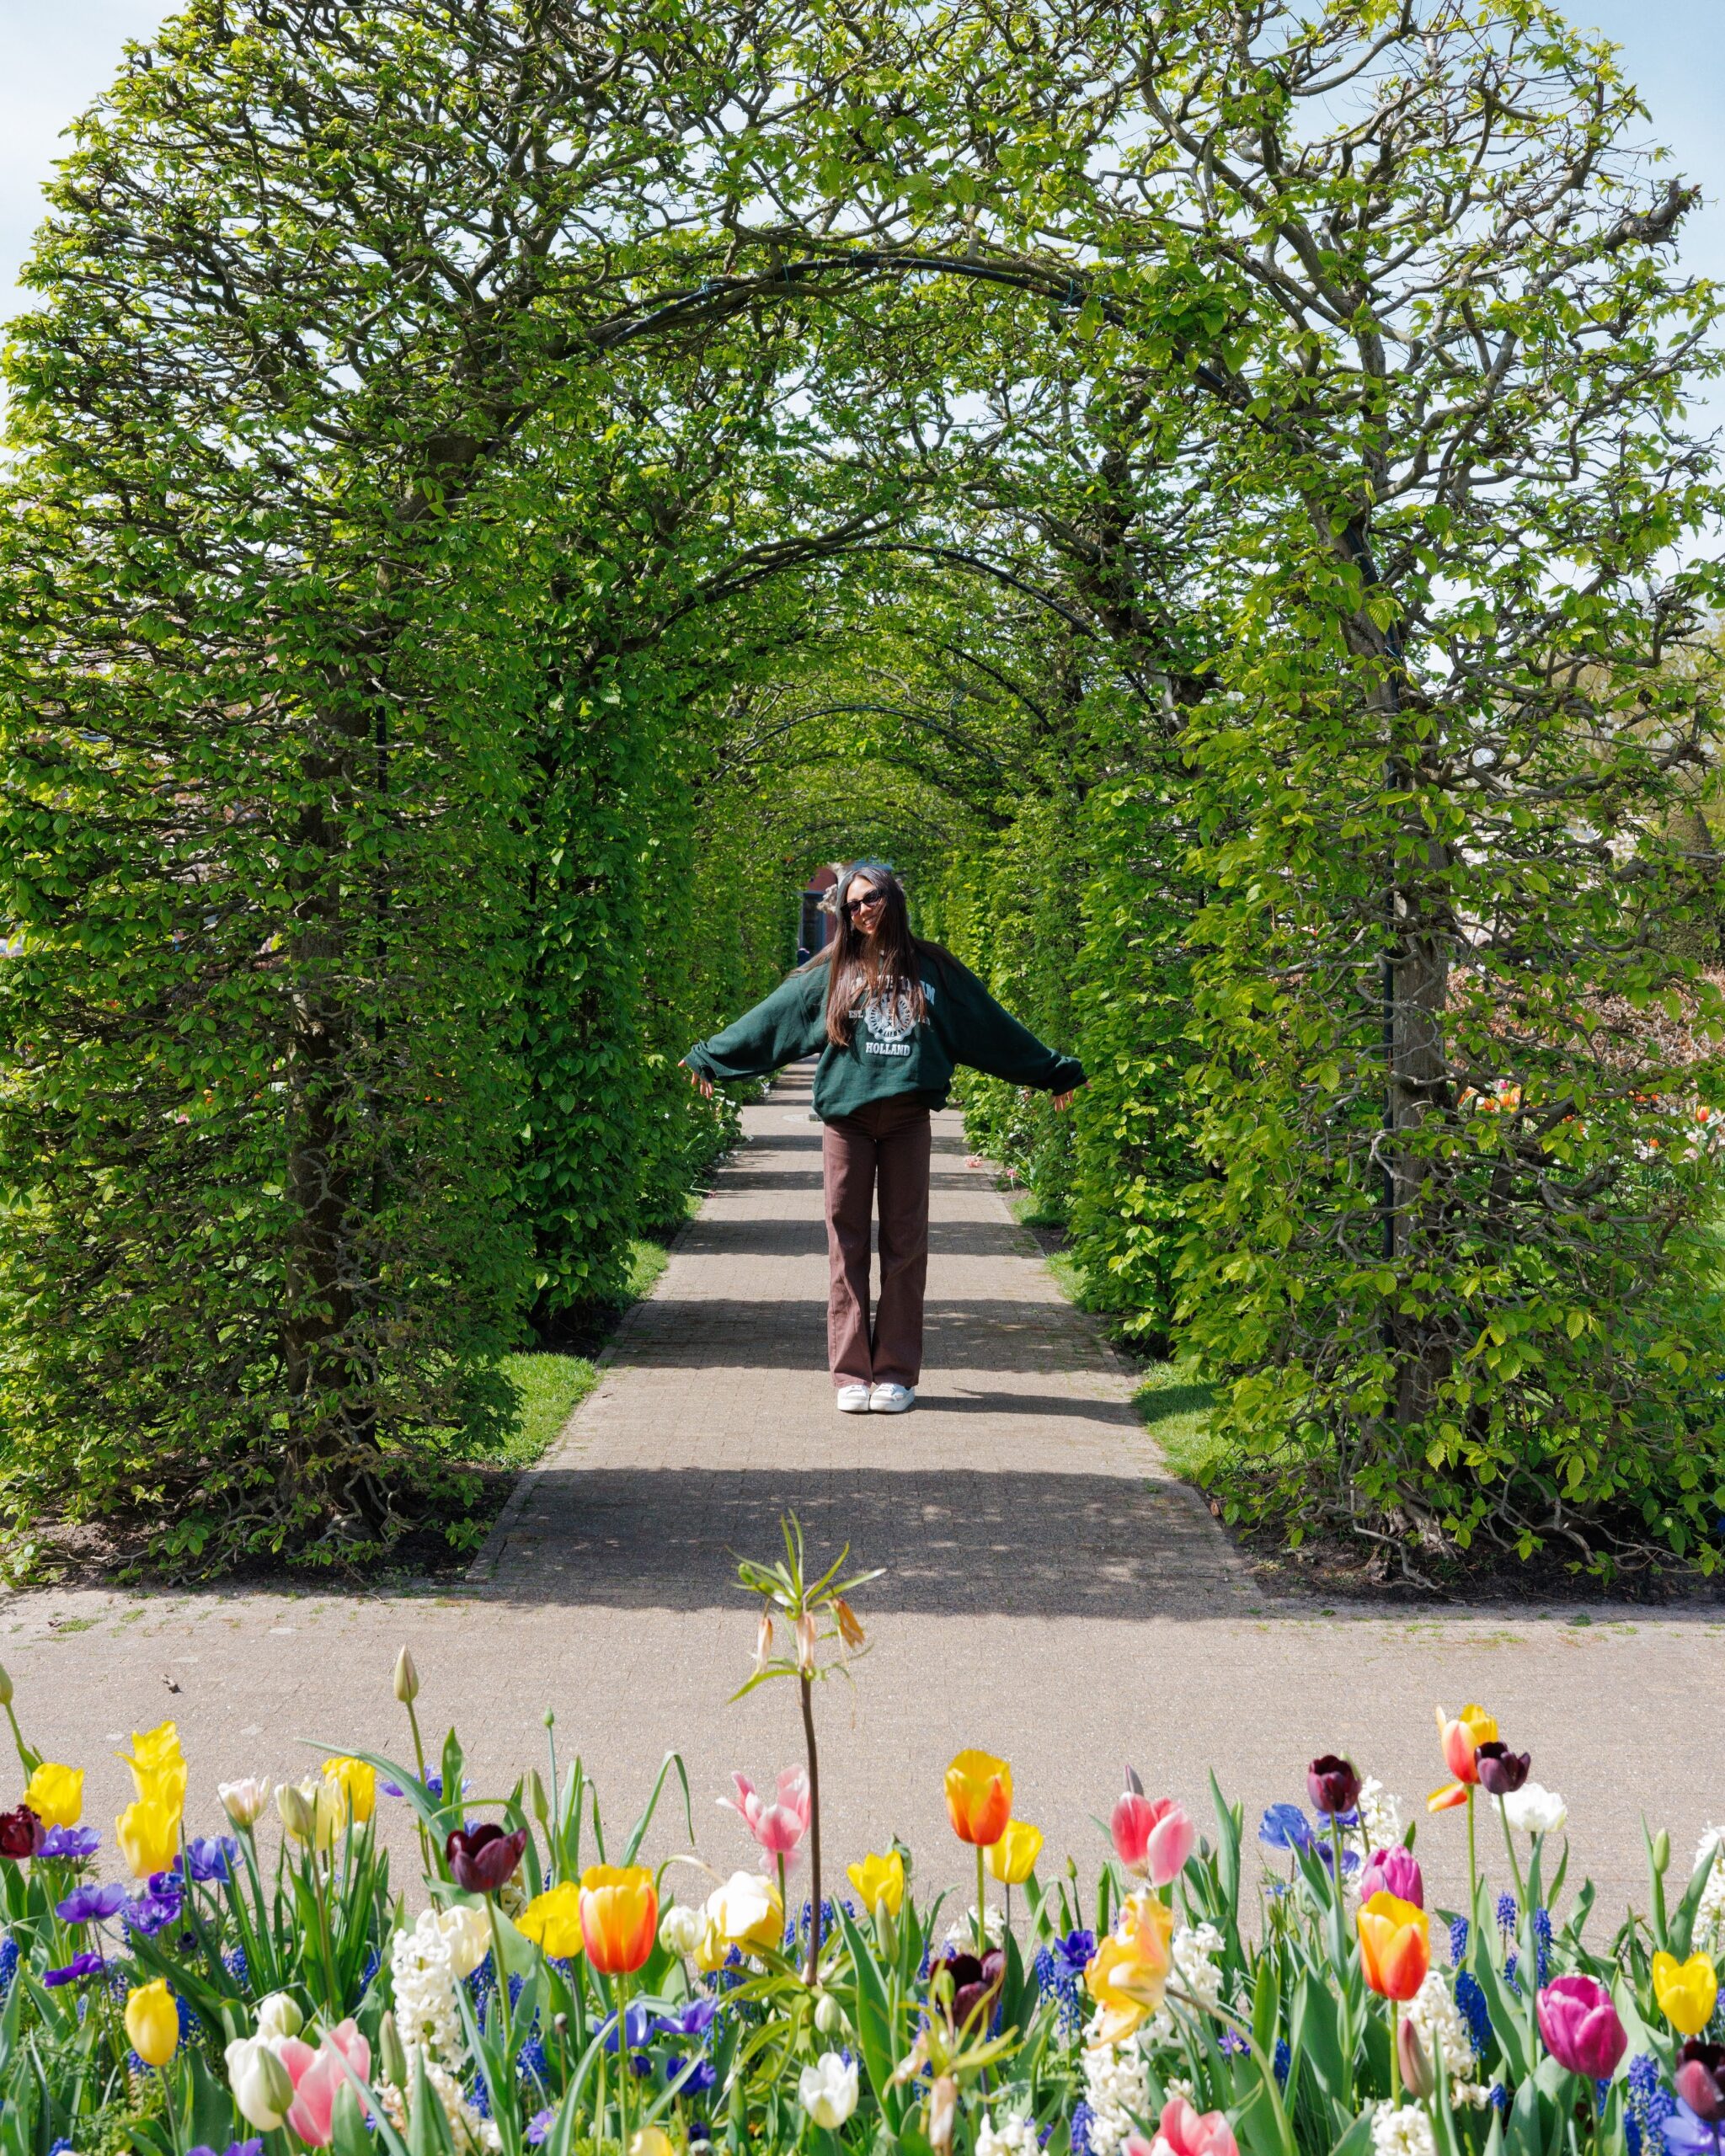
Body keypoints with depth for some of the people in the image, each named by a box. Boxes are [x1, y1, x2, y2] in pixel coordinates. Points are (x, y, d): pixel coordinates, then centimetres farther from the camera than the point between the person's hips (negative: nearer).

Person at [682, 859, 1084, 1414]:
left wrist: (1054, 1071, 20)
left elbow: (994, 1028, 16)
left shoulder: (932, 969, 10)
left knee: (905, 1244, 2)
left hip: (907, 1121, 0)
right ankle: (851, 1373, 7)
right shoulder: (830, 972, 9)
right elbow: (769, 1018, 15)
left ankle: (896, 1373, 9)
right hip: (845, 1121, 0)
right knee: (847, 1246, 1)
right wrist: (710, 1057, 19)